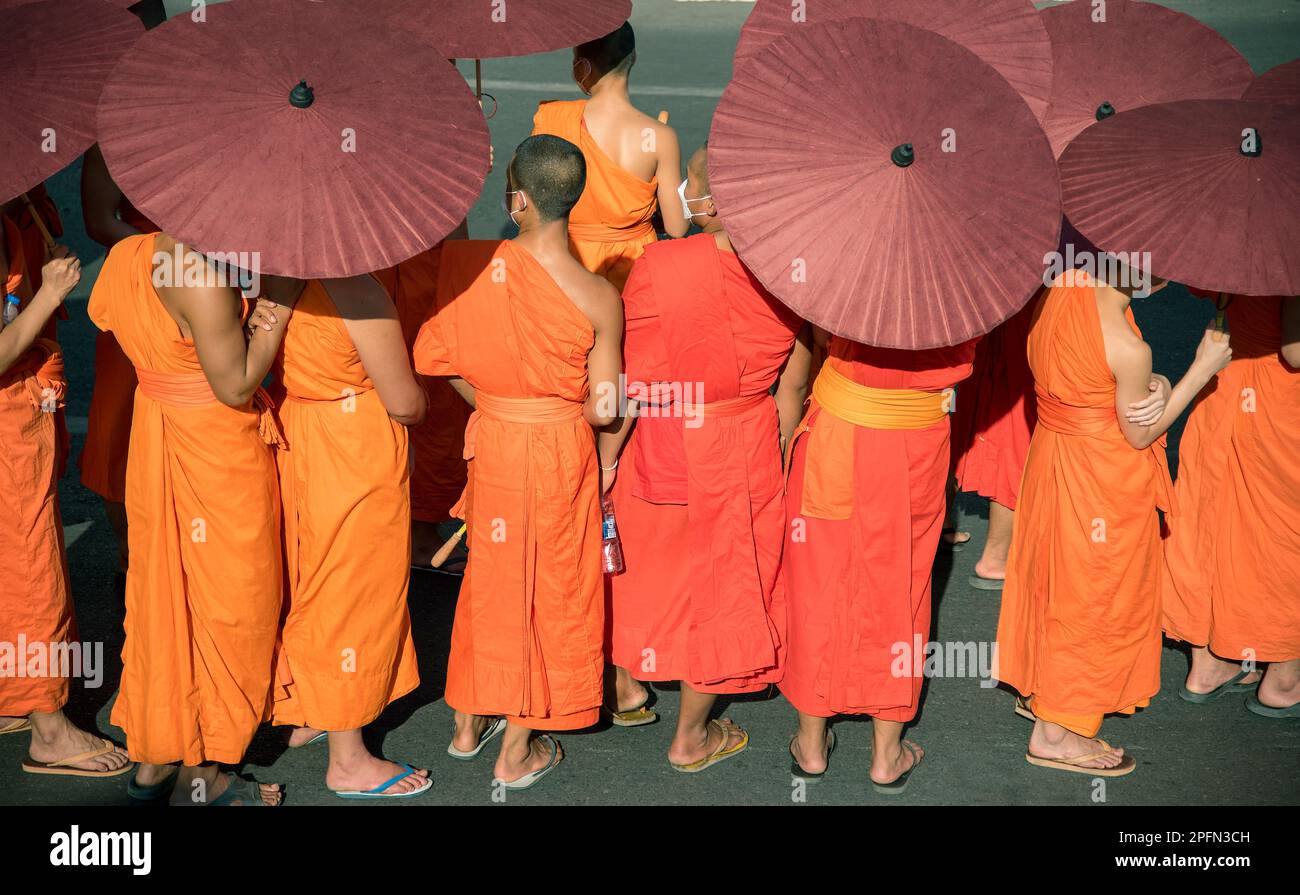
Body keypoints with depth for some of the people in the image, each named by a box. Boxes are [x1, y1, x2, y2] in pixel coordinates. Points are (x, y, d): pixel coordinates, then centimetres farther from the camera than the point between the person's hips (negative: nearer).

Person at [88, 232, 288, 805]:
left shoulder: (126, 255, -1)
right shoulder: (202, 277, -26)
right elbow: (235, 386, -22)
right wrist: (278, 308, -17)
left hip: (154, 447, 8)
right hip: (217, 459, -8)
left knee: (165, 595, 19)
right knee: (223, 605, 7)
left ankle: (154, 762, 31)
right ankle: (198, 776, 19)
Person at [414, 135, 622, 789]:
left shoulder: (470, 265, -14)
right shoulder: (598, 297, -18)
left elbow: (440, 358, -4)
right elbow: (603, 409, -13)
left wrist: (492, 403, 11)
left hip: (491, 441, 3)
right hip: (560, 449, -3)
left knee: (490, 574, 21)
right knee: (547, 588, 12)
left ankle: (468, 724, 36)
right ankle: (518, 752, 23)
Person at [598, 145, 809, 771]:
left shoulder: (658, 266, -22)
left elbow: (630, 382, -16)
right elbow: (792, 386, -5)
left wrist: (606, 459, -4)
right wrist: (776, 458, 11)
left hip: (660, 444, 0)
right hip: (744, 455, 1)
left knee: (648, 566, 24)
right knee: (725, 582, 16)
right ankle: (690, 737, 30)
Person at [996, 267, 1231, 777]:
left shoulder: (1065, 284, -12)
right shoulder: (1129, 350, -30)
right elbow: (1139, 435, -14)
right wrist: (1203, 369, -11)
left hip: (1051, 457, 7)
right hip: (1101, 482, -7)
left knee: (1055, 580, 25)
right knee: (1088, 597, 10)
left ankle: (1037, 689, 45)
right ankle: (1054, 734, 24)